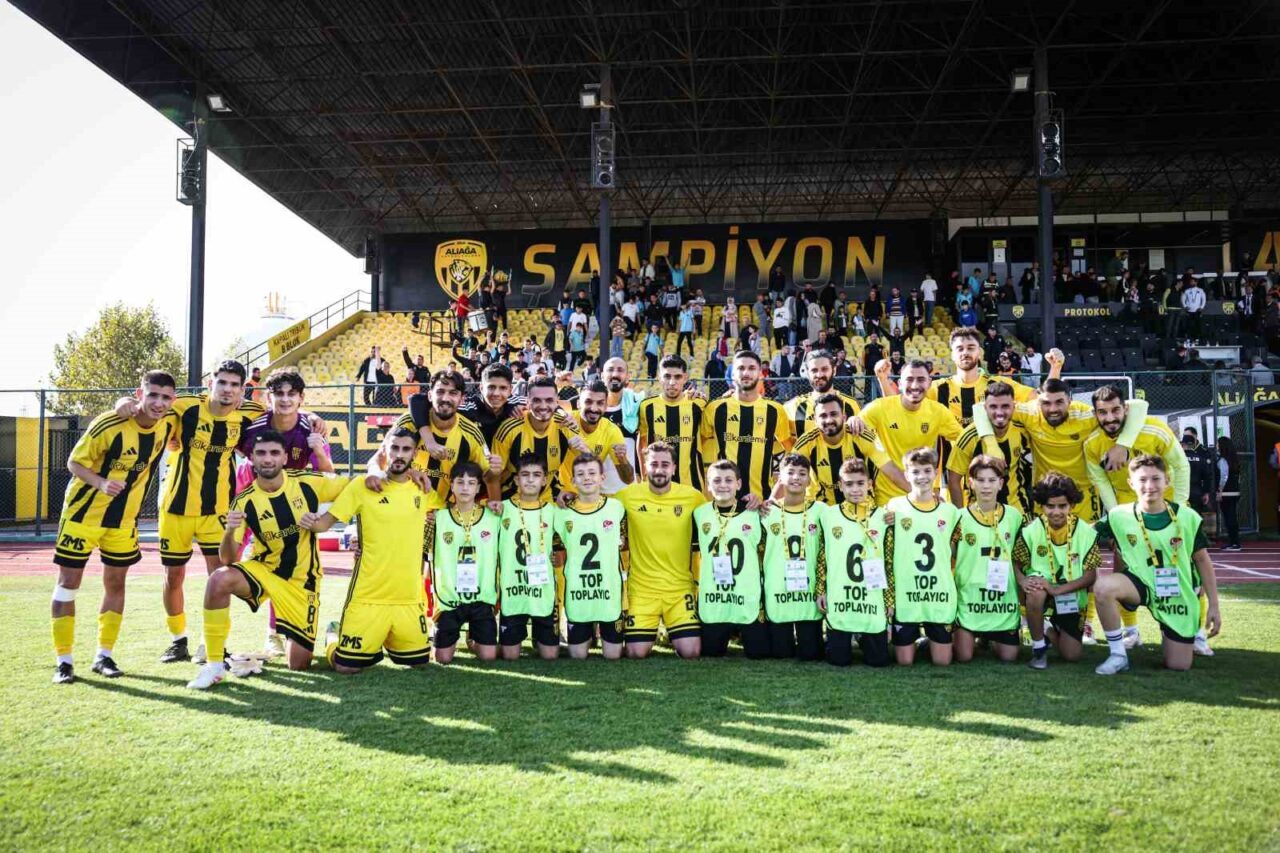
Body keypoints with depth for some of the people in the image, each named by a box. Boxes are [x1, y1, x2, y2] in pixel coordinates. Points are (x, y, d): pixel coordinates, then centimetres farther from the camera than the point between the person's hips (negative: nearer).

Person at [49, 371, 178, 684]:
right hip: (83, 512, -4)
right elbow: (75, 462, -16)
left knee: (115, 584, 9)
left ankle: (104, 656, 19)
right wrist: (101, 483, -32)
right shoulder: (109, 424, -23)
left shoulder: (169, 423, -8)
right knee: (68, 582, 0)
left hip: (124, 518, 5)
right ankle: (63, 660, 8)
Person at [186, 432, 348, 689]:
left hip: (302, 580, 0)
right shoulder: (244, 501, -13)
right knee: (219, 580, -34)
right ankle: (214, 665, -18)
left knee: (298, 665, -3)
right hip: (263, 570, 0)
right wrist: (230, 531, -35)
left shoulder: (307, 483, -13)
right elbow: (228, 559, -15)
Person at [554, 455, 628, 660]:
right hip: (576, 591, 0)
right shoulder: (562, 511, -3)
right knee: (577, 655, 7)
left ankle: (601, 631, 36)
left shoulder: (616, 507, -2)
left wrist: (619, 543, -4)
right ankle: (589, 633, 38)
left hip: (609, 589, 0)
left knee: (612, 655, 6)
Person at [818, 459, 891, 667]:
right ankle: (849, 639, 34)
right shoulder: (828, 515, 1)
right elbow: (822, 557, 7)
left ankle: (862, 638, 34)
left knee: (879, 660, 2)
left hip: (873, 601, 0)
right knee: (838, 659, 1)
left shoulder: (882, 517, 0)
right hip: (838, 601, 0)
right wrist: (821, 591, 4)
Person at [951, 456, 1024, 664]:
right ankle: (953, 637, 30)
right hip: (969, 597, -2)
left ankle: (988, 637, 35)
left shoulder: (1014, 515, 1)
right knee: (964, 657, -4)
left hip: (1003, 597, 2)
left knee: (1008, 657, 4)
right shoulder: (961, 517, -6)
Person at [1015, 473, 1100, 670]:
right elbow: (1015, 562, -7)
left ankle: (1050, 631, 33)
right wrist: (1023, 581, -29)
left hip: (1071, 597, 2)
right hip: (1041, 591, -2)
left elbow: (1091, 575, -12)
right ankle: (1039, 647, -14)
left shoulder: (1086, 533, -13)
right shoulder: (1031, 530, -14)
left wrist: (1058, 589, -25)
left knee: (1072, 655, -3)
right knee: (1036, 591, -39)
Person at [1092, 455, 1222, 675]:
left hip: (1180, 597, 1)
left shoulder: (1187, 517, -8)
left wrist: (1213, 606, 1)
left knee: (1179, 666, 0)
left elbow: (1203, 561, 1)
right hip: (1141, 584, 0)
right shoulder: (1119, 516, -10)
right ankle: (1118, 656, -15)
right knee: (1103, 585, -34)